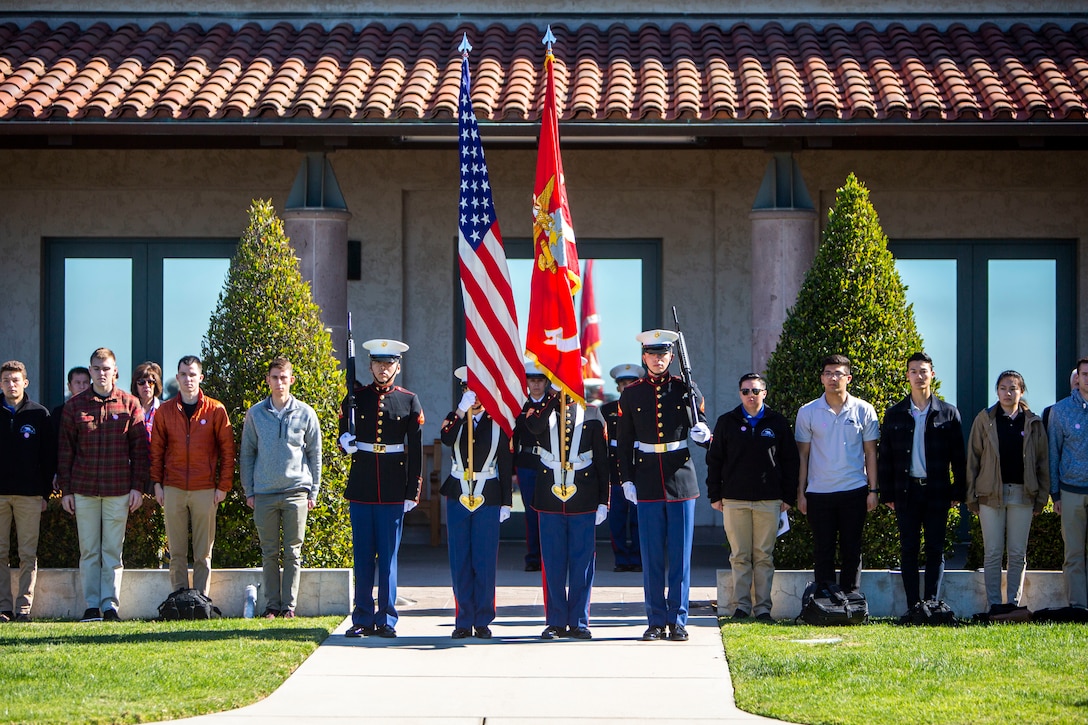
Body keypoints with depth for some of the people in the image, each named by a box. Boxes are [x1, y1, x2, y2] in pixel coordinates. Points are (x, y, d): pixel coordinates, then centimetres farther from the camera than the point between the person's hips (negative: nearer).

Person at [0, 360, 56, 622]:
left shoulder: (39, 414, 7)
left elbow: (49, 457, 7)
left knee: (28, 554, -2)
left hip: (29, 495, -1)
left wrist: (45, 492, 1)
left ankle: (24, 606, 0)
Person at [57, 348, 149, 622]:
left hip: (118, 490, -1)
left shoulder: (129, 404, 5)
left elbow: (140, 448, 4)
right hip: (84, 489, 1)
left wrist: (138, 486, -2)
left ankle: (110, 604, 3)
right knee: (88, 550, 2)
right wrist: (66, 489, 2)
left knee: (113, 550, 0)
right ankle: (91, 605, 5)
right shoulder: (74, 405, 7)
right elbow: (65, 450, 7)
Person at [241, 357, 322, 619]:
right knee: (269, 553, 4)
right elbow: (247, 454, 9)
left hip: (296, 492, -1)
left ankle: (289, 604, 6)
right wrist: (249, 491, 4)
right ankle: (272, 605, 8)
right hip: (264, 494, 1)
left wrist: (313, 491, 3)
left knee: (293, 553, 1)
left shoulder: (305, 413, 3)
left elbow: (314, 454, 8)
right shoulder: (255, 414, 5)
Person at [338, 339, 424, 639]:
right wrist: (346, 443, -12)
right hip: (361, 488, 1)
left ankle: (386, 620, 8)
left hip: (393, 491, -1)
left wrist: (413, 492, -2)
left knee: (389, 556, 2)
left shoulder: (409, 401, 4)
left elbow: (416, 451, 3)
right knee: (362, 557, 4)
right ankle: (362, 619, 10)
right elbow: (343, 436, 13)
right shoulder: (356, 398, 7)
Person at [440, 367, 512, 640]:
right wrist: (462, 410, -26)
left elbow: (506, 467, 3)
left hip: (488, 499, -2)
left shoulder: (498, 423, 3)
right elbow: (447, 439, -18)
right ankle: (464, 621, 10)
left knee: (485, 562, 0)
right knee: (460, 562, 4)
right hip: (458, 497, 2)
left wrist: (506, 503, -1)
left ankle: (483, 621, 7)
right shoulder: (454, 419, 6)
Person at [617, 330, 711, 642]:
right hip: (648, 483, 0)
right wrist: (627, 480, 1)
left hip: (681, 479, 0)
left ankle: (678, 621, 7)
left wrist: (703, 434, -16)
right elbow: (624, 443, 7)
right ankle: (656, 622, 8)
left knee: (681, 554, 1)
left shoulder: (686, 389, 3)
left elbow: (701, 431, 8)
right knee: (651, 556, 2)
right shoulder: (631, 394, 5)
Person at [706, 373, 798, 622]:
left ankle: (763, 607, 4)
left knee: (764, 556, 1)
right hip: (734, 500, 0)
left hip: (769, 501, 0)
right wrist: (714, 495, 3)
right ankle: (741, 606, 3)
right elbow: (714, 459, 10)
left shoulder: (777, 423, 7)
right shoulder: (727, 422, 8)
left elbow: (790, 461, 9)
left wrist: (788, 497, 4)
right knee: (739, 556, 0)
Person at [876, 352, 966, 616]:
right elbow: (884, 456, 9)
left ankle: (931, 603, 2)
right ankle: (913, 606, 3)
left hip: (937, 491, -1)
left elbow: (958, 456, 7)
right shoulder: (894, 414, 9)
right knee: (908, 550, 1)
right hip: (906, 491, 1)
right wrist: (886, 494, 3)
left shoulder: (948, 413, 7)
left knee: (935, 550, 0)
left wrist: (958, 492, 0)